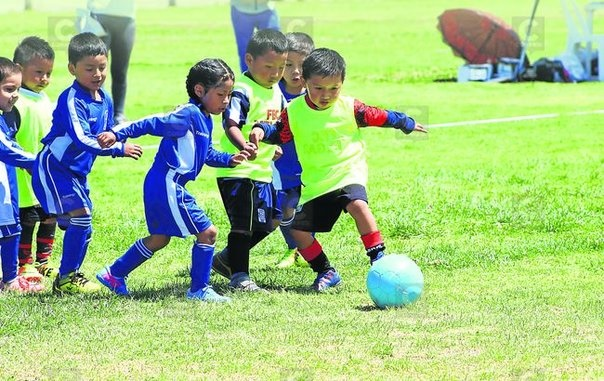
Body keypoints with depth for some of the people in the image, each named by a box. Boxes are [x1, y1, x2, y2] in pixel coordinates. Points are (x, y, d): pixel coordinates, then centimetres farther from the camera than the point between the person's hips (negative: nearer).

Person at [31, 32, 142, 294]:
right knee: (80, 216, -16)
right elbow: (81, 139, -32)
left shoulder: (105, 100, 5)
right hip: (54, 167, -9)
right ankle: (66, 278, -9)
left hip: (76, 171, 9)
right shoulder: (71, 100, -22)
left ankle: (69, 276, 26)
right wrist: (118, 150, -35)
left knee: (81, 224, 13)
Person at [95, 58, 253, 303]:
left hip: (162, 188, 11)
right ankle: (199, 289, 3)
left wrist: (230, 159, 10)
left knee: (159, 238, 23)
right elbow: (152, 124, -19)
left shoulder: (205, 120, 14)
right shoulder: (188, 114, -16)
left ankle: (114, 274, 32)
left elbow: (207, 154, 24)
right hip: (168, 186, -11)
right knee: (207, 232, -6)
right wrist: (118, 134, -25)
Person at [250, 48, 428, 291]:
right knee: (298, 230, -2)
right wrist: (261, 130, -11)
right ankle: (326, 273, 16)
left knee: (357, 204, -33)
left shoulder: (349, 107, -8)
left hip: (348, 173, -4)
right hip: (315, 183, 4)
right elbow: (279, 133, 10)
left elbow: (380, 117, 4)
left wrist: (407, 124, 15)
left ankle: (378, 258, -25)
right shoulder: (294, 111, -4)